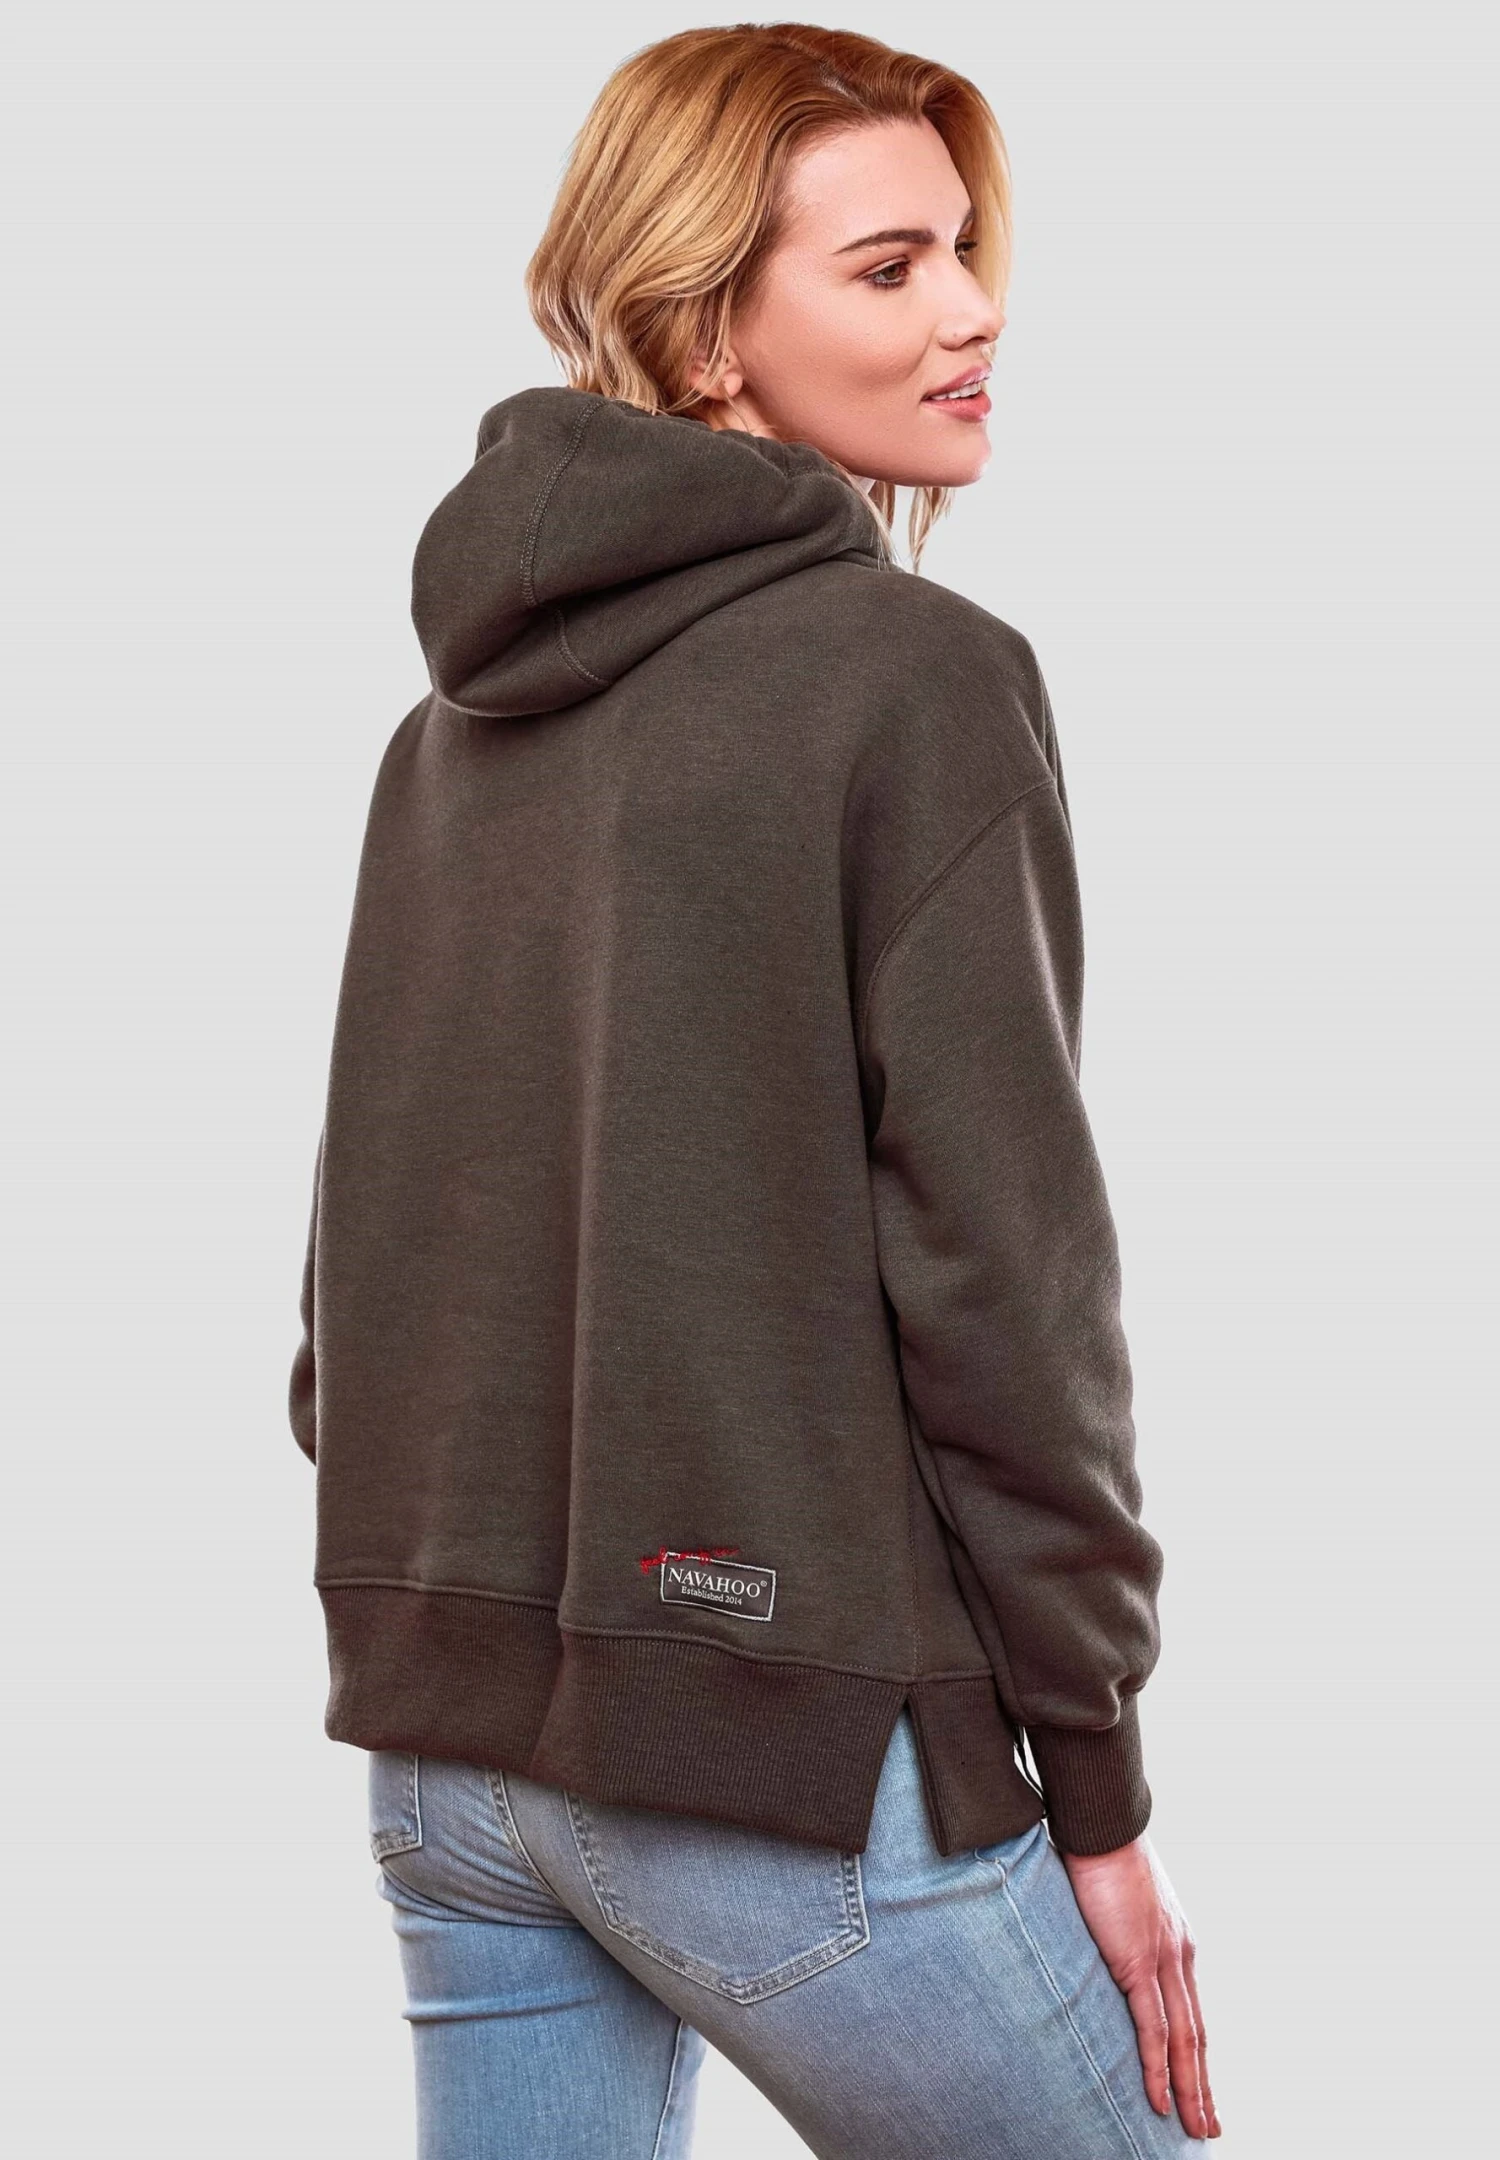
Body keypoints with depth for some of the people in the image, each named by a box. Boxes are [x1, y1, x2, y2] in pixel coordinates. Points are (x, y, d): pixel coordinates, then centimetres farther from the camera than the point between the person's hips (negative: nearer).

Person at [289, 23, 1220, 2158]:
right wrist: (1095, 1786, -7)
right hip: (779, 1738, -7)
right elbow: (999, 1265, -14)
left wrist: (435, 1623, 18)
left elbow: (370, 1218, 12)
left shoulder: (457, 712, 10)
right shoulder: (915, 671, -11)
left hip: (444, 1738, 7)